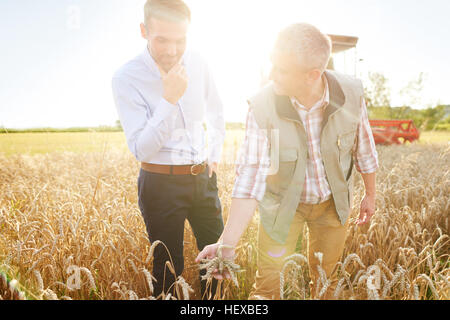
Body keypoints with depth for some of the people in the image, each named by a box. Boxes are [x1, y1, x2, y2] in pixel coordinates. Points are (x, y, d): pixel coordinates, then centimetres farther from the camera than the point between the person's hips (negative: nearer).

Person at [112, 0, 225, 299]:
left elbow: (216, 114, 17)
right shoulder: (127, 78, -14)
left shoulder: (198, 64, -1)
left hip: (203, 177, 5)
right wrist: (169, 99, -27)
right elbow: (141, 149, -19)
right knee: (170, 267, 8)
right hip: (161, 184, -4)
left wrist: (215, 155, 12)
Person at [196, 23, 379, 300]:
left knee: (326, 279, 20)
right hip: (283, 203, -2)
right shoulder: (262, 107, -27)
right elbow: (250, 178, -28)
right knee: (268, 285, 3)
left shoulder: (351, 93, -21)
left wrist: (370, 194, 10)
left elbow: (364, 149, -4)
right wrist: (228, 244, -34)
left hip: (333, 202, 2)